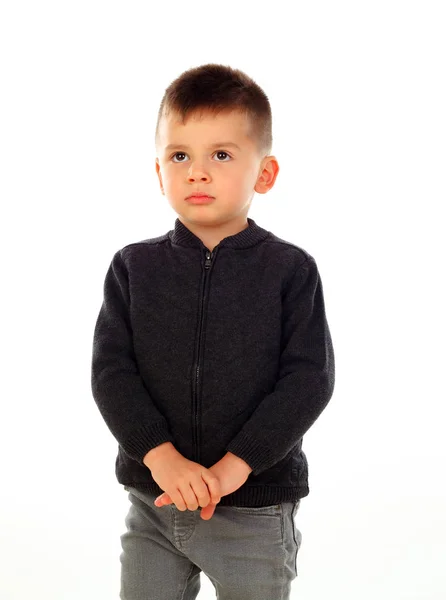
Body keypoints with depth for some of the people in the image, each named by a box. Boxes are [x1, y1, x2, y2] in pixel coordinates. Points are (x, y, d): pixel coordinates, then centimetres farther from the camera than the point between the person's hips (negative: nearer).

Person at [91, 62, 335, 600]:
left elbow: (310, 379, -12)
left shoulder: (291, 270, -6)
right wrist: (161, 456, -19)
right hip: (153, 501, 2)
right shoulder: (134, 267, 0)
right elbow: (110, 370, -6)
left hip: (256, 508, -2)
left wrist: (234, 466, -19)